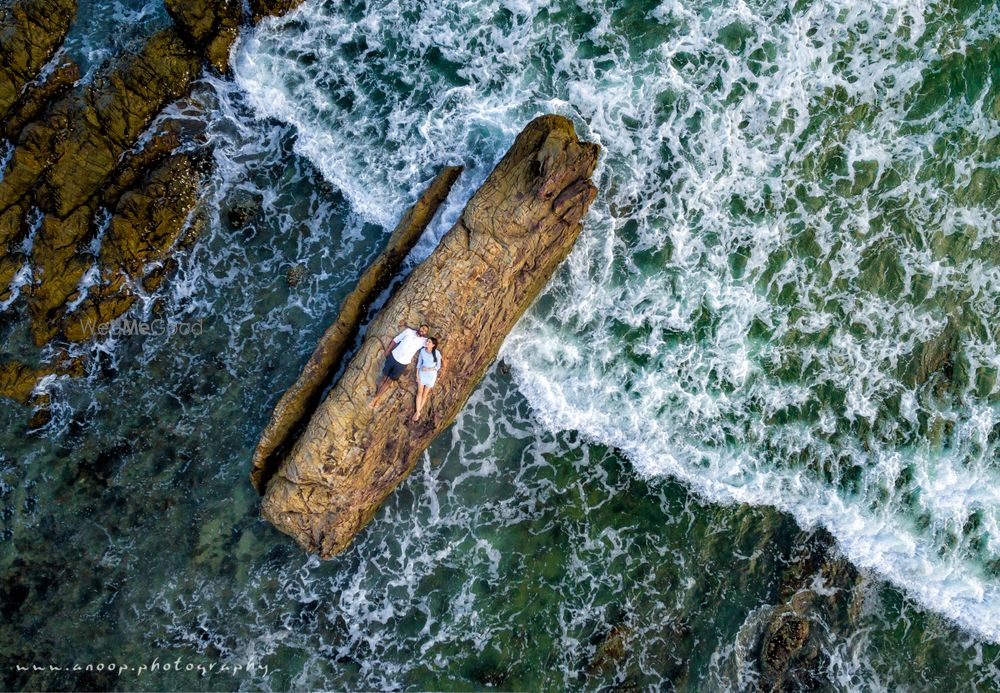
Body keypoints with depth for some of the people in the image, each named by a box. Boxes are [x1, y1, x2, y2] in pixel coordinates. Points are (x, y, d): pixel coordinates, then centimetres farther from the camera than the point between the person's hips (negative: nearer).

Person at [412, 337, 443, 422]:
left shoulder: (437, 353, -20)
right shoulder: (422, 351, -11)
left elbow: (438, 366, -8)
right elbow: (419, 363, 0)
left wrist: (428, 369, -20)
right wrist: (417, 375, -2)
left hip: (431, 375, -2)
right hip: (422, 373, 2)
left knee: (425, 394, 7)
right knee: (419, 392, 3)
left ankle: (418, 411, 19)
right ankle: (417, 412, 10)